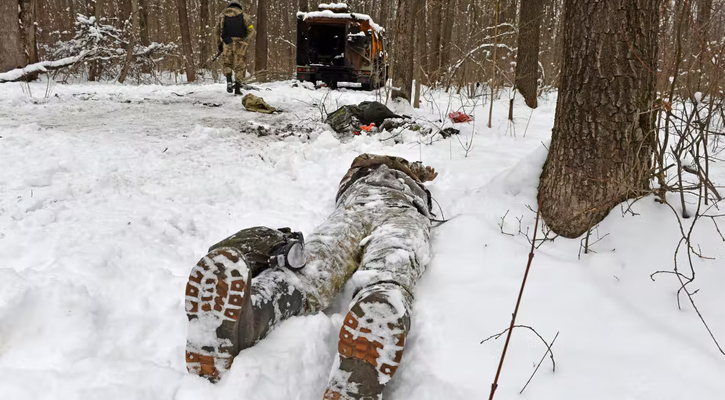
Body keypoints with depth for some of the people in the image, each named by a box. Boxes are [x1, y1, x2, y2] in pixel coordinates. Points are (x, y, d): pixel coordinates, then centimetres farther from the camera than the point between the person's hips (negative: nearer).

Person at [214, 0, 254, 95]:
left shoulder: (222, 15, 14)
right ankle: (237, 89, -1)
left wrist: (219, 44, 18)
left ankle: (229, 81, -8)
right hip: (240, 44, -1)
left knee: (228, 64, 18)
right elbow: (251, 30, -1)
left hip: (227, 43, 1)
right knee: (239, 66, 6)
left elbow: (217, 31, 10)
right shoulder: (243, 15, 9)